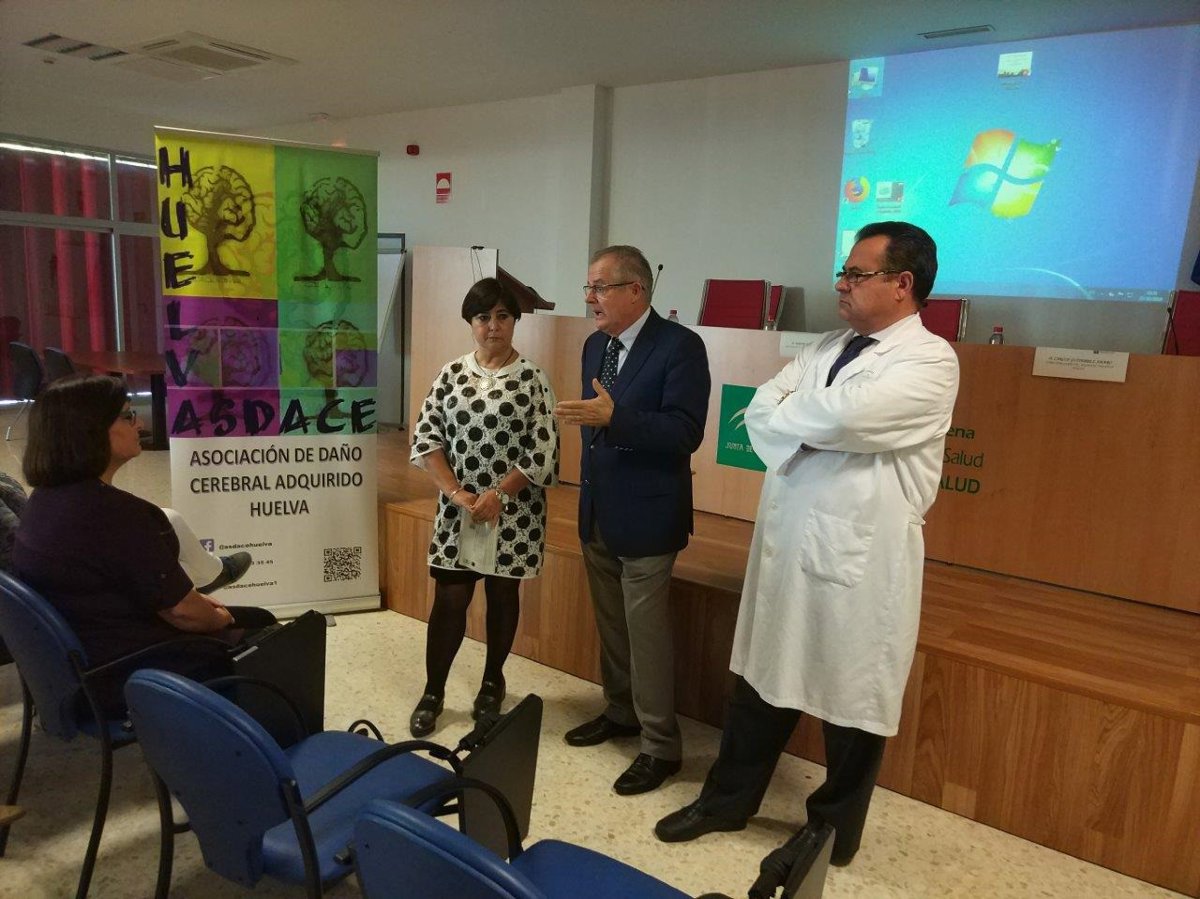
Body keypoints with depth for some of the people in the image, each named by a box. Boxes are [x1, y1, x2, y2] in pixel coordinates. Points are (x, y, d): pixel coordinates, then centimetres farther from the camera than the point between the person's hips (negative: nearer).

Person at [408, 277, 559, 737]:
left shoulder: (533, 379, -5)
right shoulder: (451, 374, 3)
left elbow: (544, 452, -9)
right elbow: (425, 439, 0)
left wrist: (498, 495, -14)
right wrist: (457, 494, -11)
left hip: (513, 512, -1)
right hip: (457, 508, 1)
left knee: (502, 596, 12)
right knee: (449, 599, 2)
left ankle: (493, 681, 32)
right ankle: (433, 691, 18)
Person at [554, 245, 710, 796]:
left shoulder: (679, 346, -15)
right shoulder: (595, 345, 9)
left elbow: (685, 432, -23)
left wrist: (612, 416, -32)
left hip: (645, 516, -8)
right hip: (597, 513, 8)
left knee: (646, 631, 1)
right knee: (610, 624, 20)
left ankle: (660, 746, 17)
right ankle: (620, 712, 39)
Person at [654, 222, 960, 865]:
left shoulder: (930, 361, -11)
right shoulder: (824, 348, 11)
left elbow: (839, 418, -26)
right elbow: (760, 416, 2)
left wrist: (786, 412, -7)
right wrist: (808, 428, -17)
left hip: (859, 560, -6)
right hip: (785, 545, 6)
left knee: (850, 701, 12)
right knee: (761, 679, 18)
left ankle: (832, 833, 34)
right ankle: (726, 801, 37)